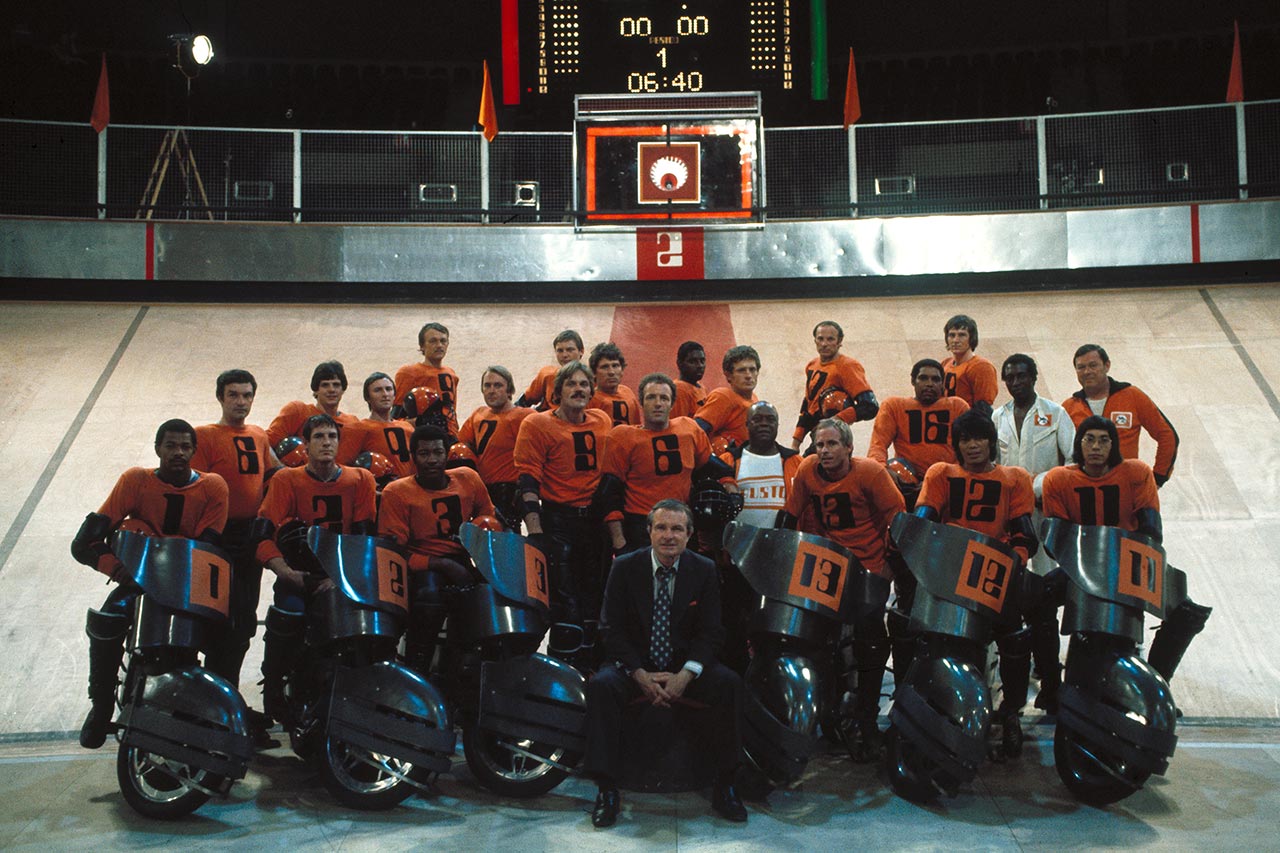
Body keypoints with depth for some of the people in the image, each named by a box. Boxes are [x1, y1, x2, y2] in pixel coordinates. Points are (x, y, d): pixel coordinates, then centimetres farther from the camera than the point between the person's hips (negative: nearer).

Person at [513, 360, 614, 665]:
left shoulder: (603, 422, 10)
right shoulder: (537, 425, -4)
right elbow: (528, 481, -11)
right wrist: (536, 533, -20)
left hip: (596, 519, 5)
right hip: (557, 521, -5)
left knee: (594, 597, 12)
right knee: (565, 603, -4)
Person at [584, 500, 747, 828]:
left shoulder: (704, 570, -2)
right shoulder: (625, 568, -5)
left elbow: (710, 632, -3)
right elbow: (614, 630, -5)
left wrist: (685, 675, -20)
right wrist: (641, 675, -19)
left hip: (685, 666, 1)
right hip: (636, 663, 0)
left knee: (729, 683, -26)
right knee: (600, 685, -30)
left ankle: (724, 787, -14)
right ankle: (607, 789, -20)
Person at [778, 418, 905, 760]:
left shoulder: (871, 472, -14)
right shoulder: (807, 470, -4)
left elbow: (898, 518, -10)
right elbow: (790, 516, 6)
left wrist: (891, 563, -12)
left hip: (870, 571, -3)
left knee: (869, 645, -2)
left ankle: (866, 720, 11)